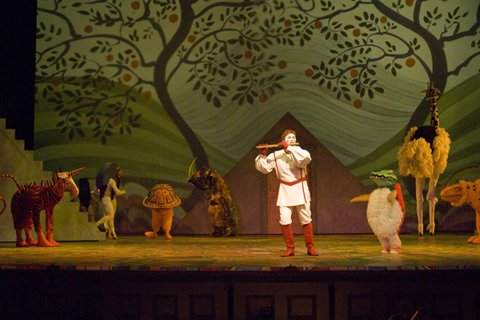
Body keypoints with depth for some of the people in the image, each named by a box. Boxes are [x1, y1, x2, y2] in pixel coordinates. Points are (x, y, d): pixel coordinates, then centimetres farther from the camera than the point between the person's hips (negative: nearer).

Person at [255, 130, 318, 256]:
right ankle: (290, 248, 4)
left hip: (300, 189, -1)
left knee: (306, 219, -1)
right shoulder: (276, 155, 7)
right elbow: (263, 168, 7)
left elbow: (306, 158, -24)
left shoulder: (299, 151, 1)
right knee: (284, 219, -8)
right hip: (285, 190, 1)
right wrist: (262, 155, -9)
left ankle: (310, 247, 10)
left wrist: (288, 148, -22)